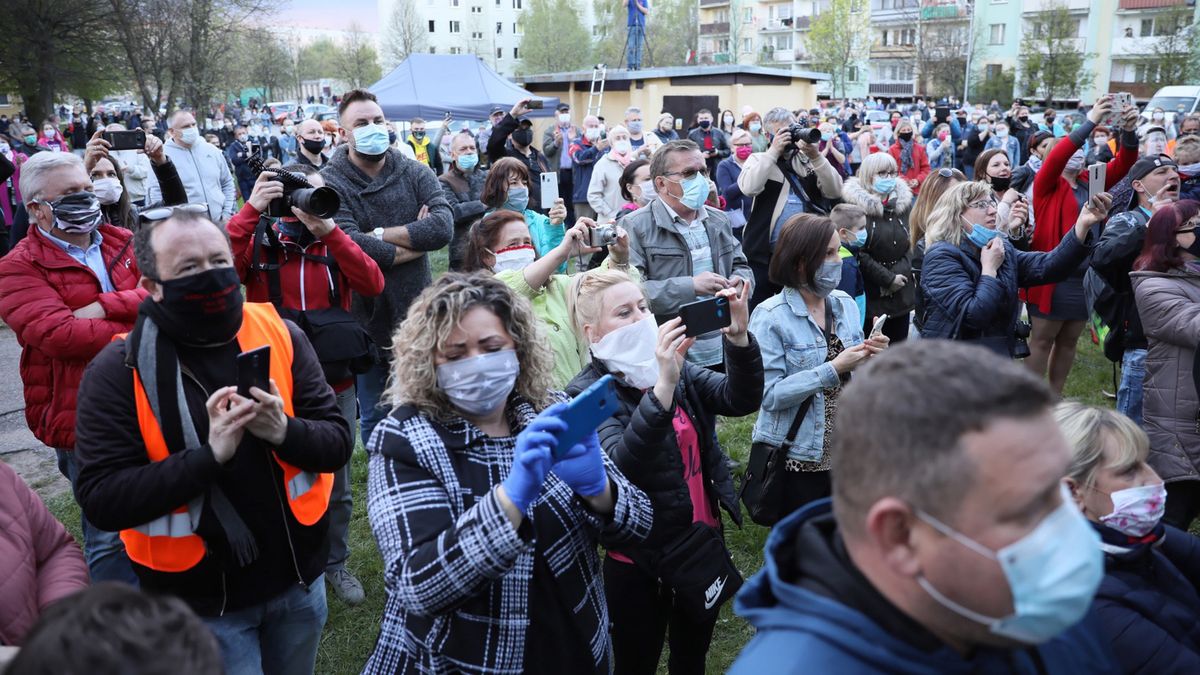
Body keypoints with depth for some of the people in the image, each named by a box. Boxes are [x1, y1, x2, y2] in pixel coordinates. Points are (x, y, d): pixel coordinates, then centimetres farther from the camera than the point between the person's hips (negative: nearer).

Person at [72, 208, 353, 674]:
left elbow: (337, 442, -5)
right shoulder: (117, 371, -14)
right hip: (202, 603, -3)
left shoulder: (280, 335, -6)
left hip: (298, 577, 4)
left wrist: (284, 431, -26)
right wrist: (208, 456, -30)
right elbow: (102, 499, -18)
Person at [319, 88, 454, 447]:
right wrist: (414, 242, -12)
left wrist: (378, 235, -17)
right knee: (375, 420, 13)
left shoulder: (415, 173, 1)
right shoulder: (330, 183, -8)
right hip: (367, 321, -2)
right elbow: (349, 245, -24)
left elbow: (443, 226, -15)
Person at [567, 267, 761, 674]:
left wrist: (738, 336, -30)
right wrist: (664, 386, -45)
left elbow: (742, 400, -12)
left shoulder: (679, 371, 0)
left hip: (704, 543, 5)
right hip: (640, 564, -5)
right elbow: (620, 469, -34)